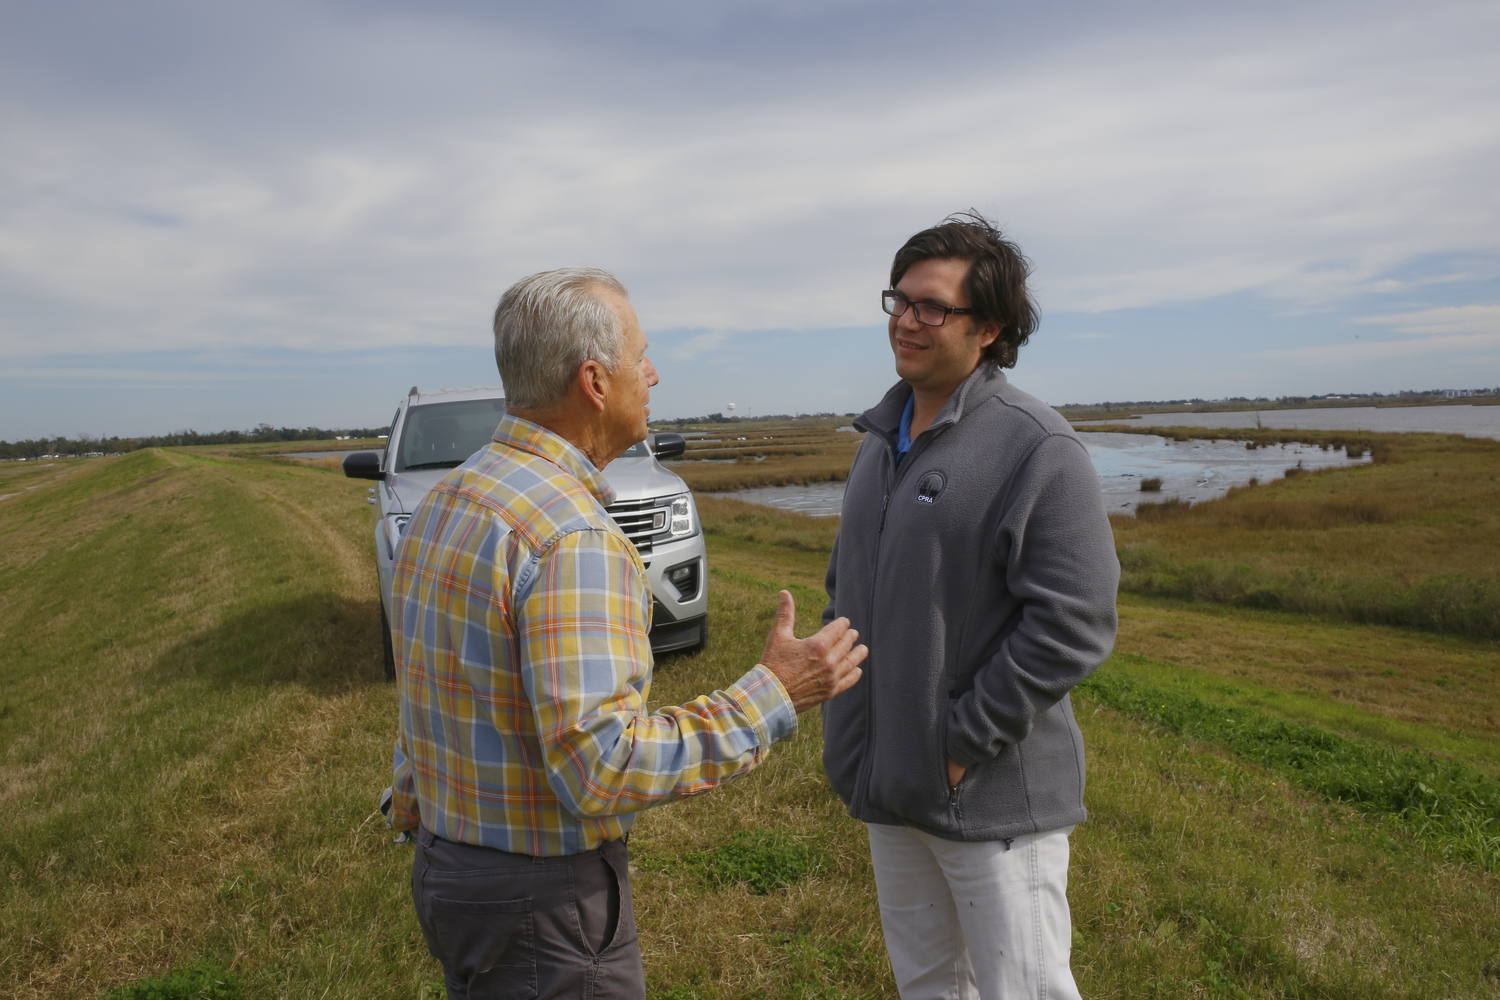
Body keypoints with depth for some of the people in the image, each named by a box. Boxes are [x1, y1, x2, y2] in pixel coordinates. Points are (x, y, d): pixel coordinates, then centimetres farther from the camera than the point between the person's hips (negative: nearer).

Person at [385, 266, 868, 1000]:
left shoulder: (447, 500, 3)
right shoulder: (573, 538, -27)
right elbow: (601, 769, -30)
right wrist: (772, 697, -23)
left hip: (448, 863, 9)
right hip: (543, 900, -8)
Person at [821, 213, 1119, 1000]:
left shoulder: (1036, 448, -15)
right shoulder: (880, 439, 9)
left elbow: (1071, 626, -20)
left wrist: (961, 744, -17)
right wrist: (843, 720, 9)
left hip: (993, 795, -7)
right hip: (888, 785, 7)